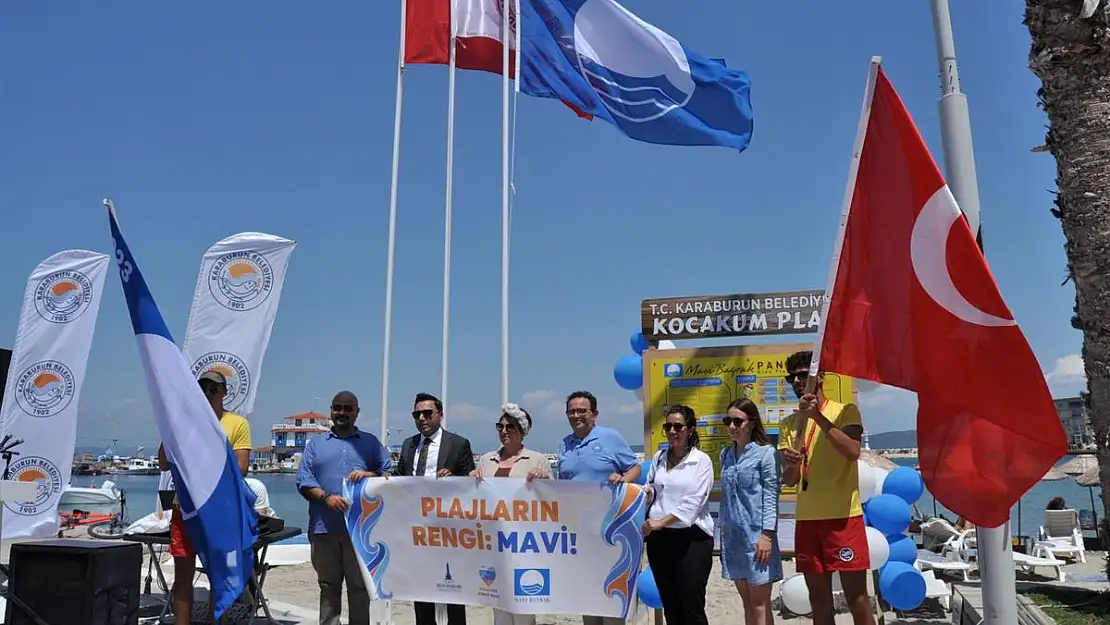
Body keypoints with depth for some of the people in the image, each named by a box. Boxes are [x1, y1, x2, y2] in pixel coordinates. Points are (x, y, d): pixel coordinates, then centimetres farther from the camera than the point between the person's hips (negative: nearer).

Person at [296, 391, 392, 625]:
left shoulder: (370, 442, 13)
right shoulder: (316, 443, 14)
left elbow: (391, 474, 8)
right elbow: (303, 480, 4)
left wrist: (369, 475, -12)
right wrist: (326, 497, -13)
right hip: (324, 527, 1)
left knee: (359, 585, 2)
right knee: (328, 585, 9)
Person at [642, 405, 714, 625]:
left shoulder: (702, 461, -6)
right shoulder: (659, 457, 10)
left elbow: (693, 502, -15)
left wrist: (661, 522, -21)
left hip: (692, 539, -5)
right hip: (659, 539, 5)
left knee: (692, 607, -2)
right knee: (670, 605, 13)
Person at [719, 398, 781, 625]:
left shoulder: (765, 452, -7)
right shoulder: (725, 455, 12)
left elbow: (771, 496, -10)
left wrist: (767, 534, -15)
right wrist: (723, 533, 14)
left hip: (757, 534, -6)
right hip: (733, 536, 6)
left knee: (760, 605, 0)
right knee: (747, 603, 12)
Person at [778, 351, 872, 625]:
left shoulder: (845, 411, 0)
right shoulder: (789, 424, 11)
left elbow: (853, 452, -19)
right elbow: (788, 479, 7)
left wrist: (819, 417, -21)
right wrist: (791, 465, -16)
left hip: (844, 516, -4)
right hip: (807, 518, 4)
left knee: (856, 597, 1)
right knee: (819, 598, 10)